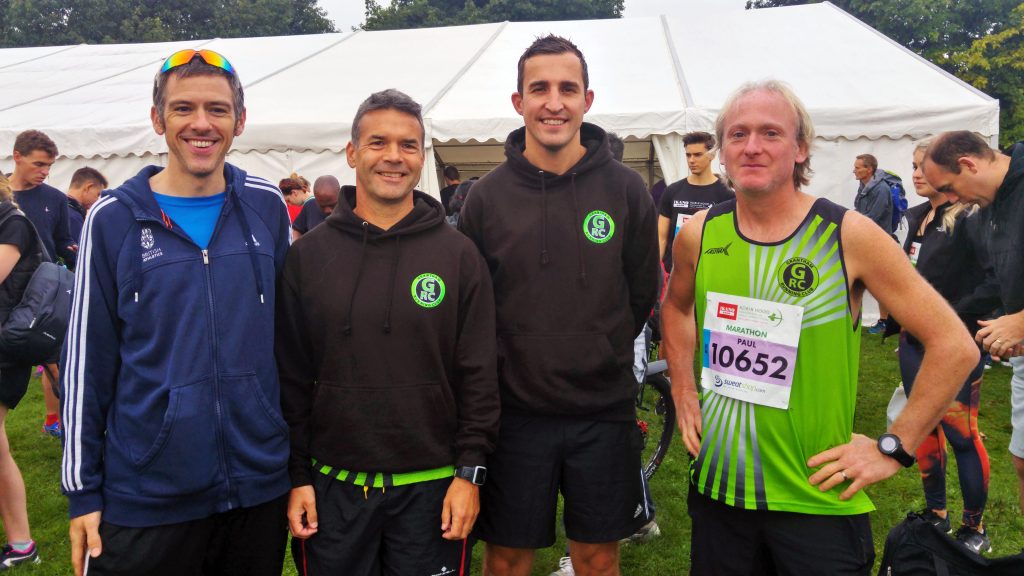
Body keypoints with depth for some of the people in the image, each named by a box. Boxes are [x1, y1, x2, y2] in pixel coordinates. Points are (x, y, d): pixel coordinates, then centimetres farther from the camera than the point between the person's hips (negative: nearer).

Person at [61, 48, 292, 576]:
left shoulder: (267, 207, 0)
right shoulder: (113, 218, -5)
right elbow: (86, 362, -1)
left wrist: (301, 460, 8)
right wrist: (82, 490, -1)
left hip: (261, 486, 2)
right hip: (143, 497, -1)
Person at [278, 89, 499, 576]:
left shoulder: (459, 254, -2)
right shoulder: (308, 255, 0)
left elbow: (479, 373, -2)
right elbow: (291, 376, 2)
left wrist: (470, 471, -5)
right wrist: (296, 475, 0)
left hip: (432, 488, -1)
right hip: (332, 488, 1)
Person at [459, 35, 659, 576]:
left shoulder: (625, 188, -2)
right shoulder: (488, 195, -3)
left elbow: (642, 293, 6)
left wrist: (602, 357, 6)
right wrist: (505, 364, 1)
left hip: (603, 411, 1)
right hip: (515, 411, 0)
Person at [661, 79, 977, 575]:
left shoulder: (849, 235, -12)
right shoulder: (699, 234, -2)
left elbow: (955, 345, -8)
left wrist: (893, 446, -9)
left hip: (818, 502, -3)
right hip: (715, 488, 3)